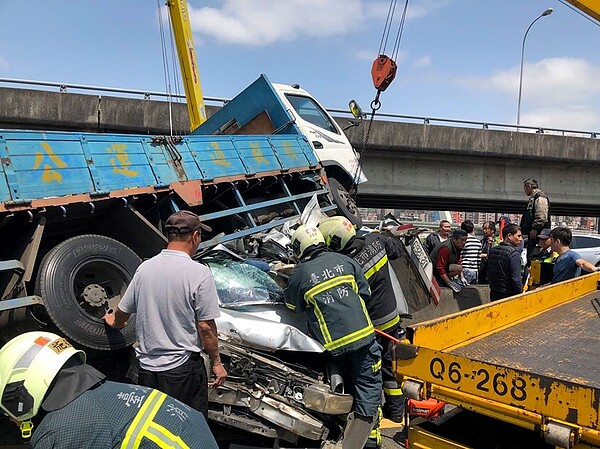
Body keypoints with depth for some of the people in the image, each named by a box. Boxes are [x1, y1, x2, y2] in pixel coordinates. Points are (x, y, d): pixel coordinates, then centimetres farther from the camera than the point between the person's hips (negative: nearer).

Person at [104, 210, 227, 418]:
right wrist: (216, 362, -1)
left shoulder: (145, 268, 1)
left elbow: (122, 312, 12)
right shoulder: (199, 273, -16)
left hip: (146, 367, 5)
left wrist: (114, 322, 35)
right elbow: (205, 327, -14)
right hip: (184, 368, -5)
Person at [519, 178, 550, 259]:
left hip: (538, 234, -11)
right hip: (532, 234, 11)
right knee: (530, 255, 12)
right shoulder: (532, 198, 23)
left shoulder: (540, 197, -10)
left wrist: (535, 228, -23)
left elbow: (541, 216, -21)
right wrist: (524, 229, 23)